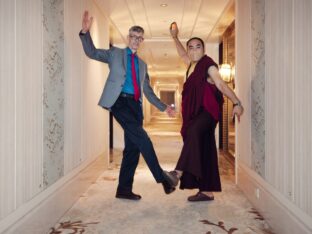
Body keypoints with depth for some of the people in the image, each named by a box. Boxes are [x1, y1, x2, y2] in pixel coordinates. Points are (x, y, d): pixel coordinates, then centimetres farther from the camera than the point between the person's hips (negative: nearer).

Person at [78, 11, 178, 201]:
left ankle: (124, 189, 12)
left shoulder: (142, 64, 23)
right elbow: (92, 52, 6)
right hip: (119, 101, -5)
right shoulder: (115, 53, 13)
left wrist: (164, 107, 19)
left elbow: (148, 90, 25)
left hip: (135, 105, 5)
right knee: (141, 137, -21)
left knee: (132, 148, 2)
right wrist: (86, 32, -10)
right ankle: (161, 176, -9)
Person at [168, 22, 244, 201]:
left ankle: (180, 171, -41)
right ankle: (207, 192, 11)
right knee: (202, 151, 6)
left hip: (208, 111, -8)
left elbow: (222, 85, -13)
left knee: (193, 132, -36)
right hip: (195, 113, 8)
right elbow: (183, 55, 37)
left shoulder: (208, 65, -4)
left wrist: (237, 103, -21)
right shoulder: (192, 65, 17)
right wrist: (175, 38, 39)